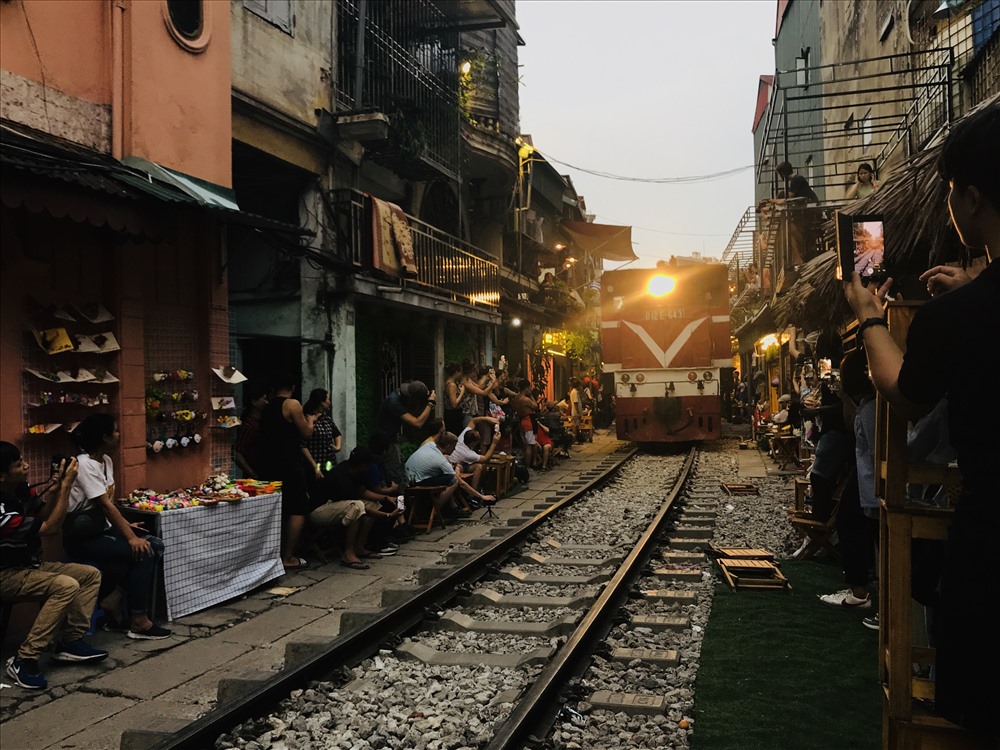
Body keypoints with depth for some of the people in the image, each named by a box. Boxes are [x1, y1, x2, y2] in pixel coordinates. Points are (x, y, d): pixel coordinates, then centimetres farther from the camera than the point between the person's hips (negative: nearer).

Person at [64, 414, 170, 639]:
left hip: (103, 528, 9)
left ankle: (116, 600, -1)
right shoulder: (85, 464, -20)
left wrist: (124, 524, -4)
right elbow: (105, 504, -24)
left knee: (155, 545, -6)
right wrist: (131, 537, -25)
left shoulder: (106, 461, 8)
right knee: (142, 552, -21)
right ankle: (139, 622, -12)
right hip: (83, 537, -9)